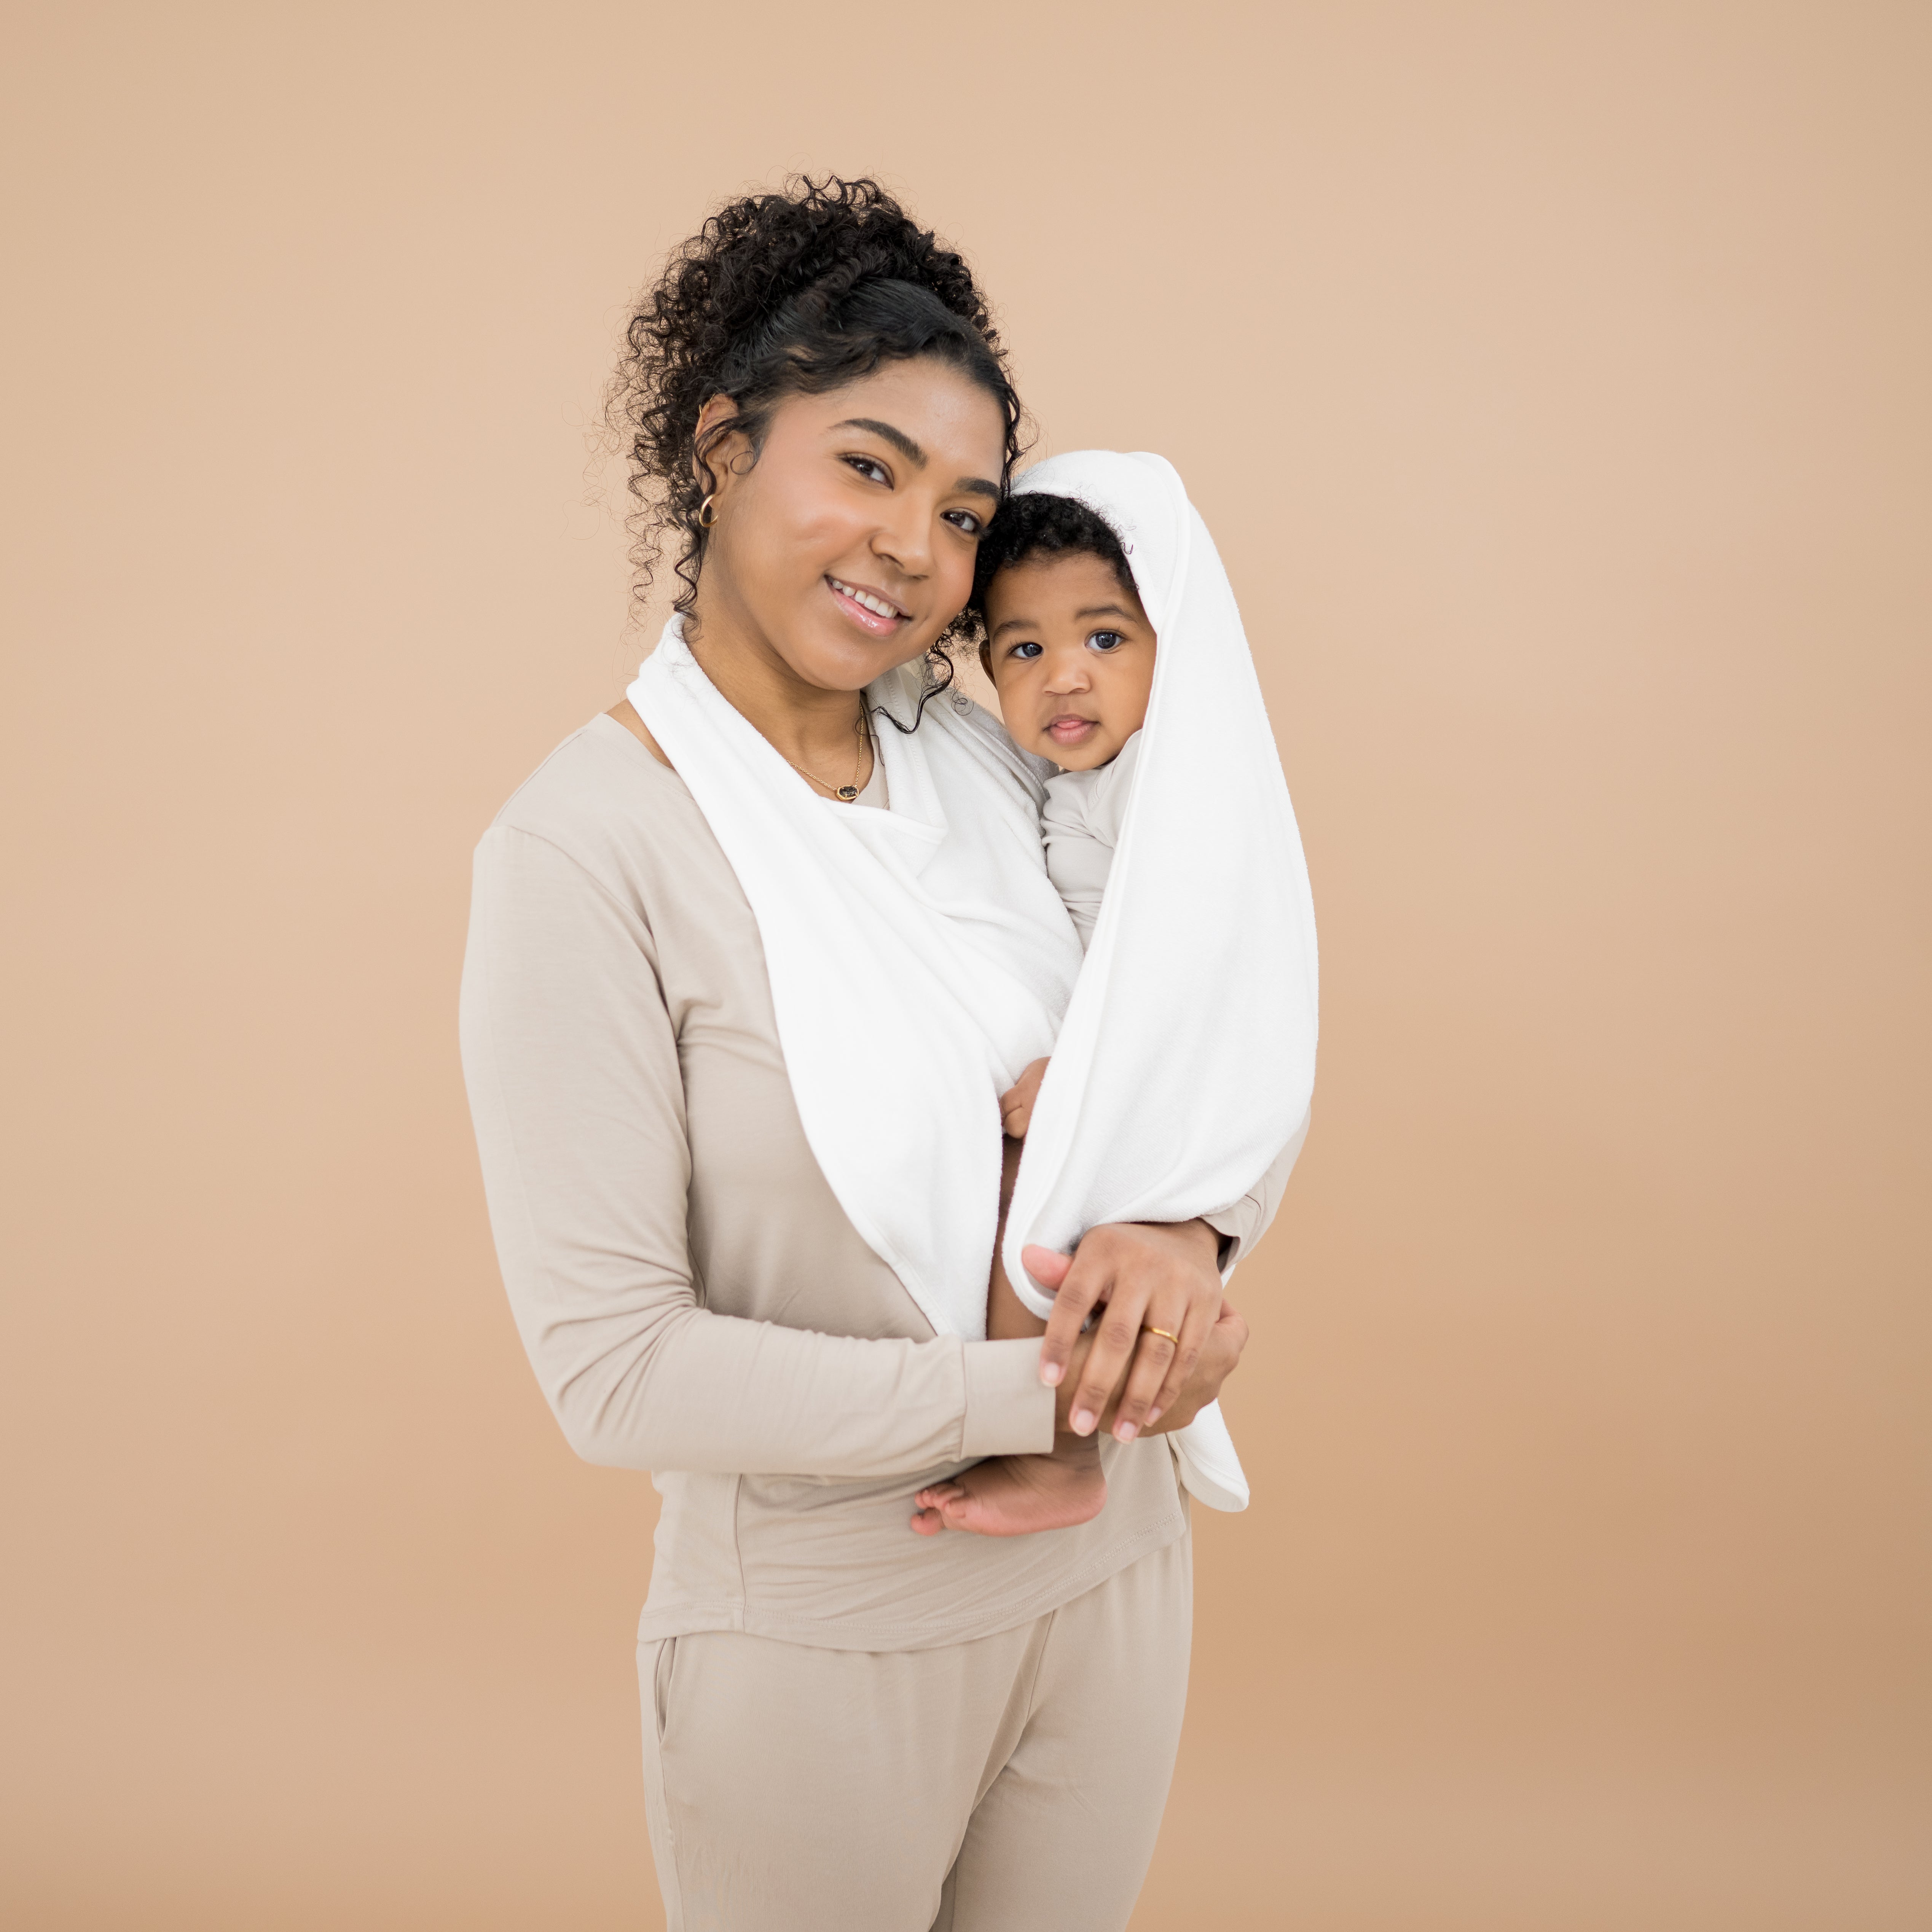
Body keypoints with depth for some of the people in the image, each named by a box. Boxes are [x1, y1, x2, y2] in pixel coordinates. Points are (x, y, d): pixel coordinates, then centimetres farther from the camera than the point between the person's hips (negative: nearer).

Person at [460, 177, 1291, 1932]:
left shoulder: (984, 767, -1)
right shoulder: (589, 847, -18)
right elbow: (616, 1366, -21)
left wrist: (1194, 1220, -15)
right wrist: (1038, 1394, -21)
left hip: (1114, 1572, 5)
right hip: (822, 1638, -5)